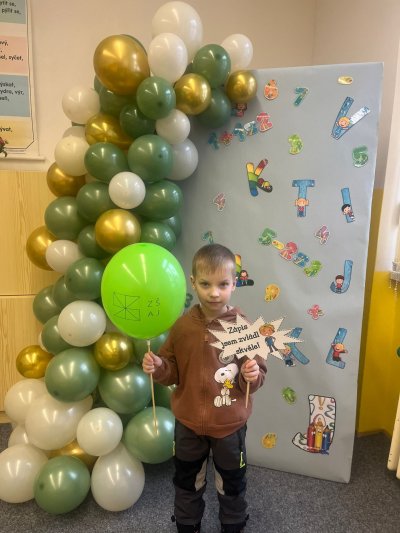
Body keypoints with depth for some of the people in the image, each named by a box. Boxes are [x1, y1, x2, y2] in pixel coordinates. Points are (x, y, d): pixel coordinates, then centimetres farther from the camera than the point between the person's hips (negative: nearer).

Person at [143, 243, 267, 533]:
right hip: (189, 422, 2)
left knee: (232, 484, 23)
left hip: (230, 424, -1)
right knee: (187, 482, 25)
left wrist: (252, 375, -31)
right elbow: (173, 372, -2)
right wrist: (158, 367, -22)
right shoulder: (183, 326, -12)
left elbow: (257, 375, -9)